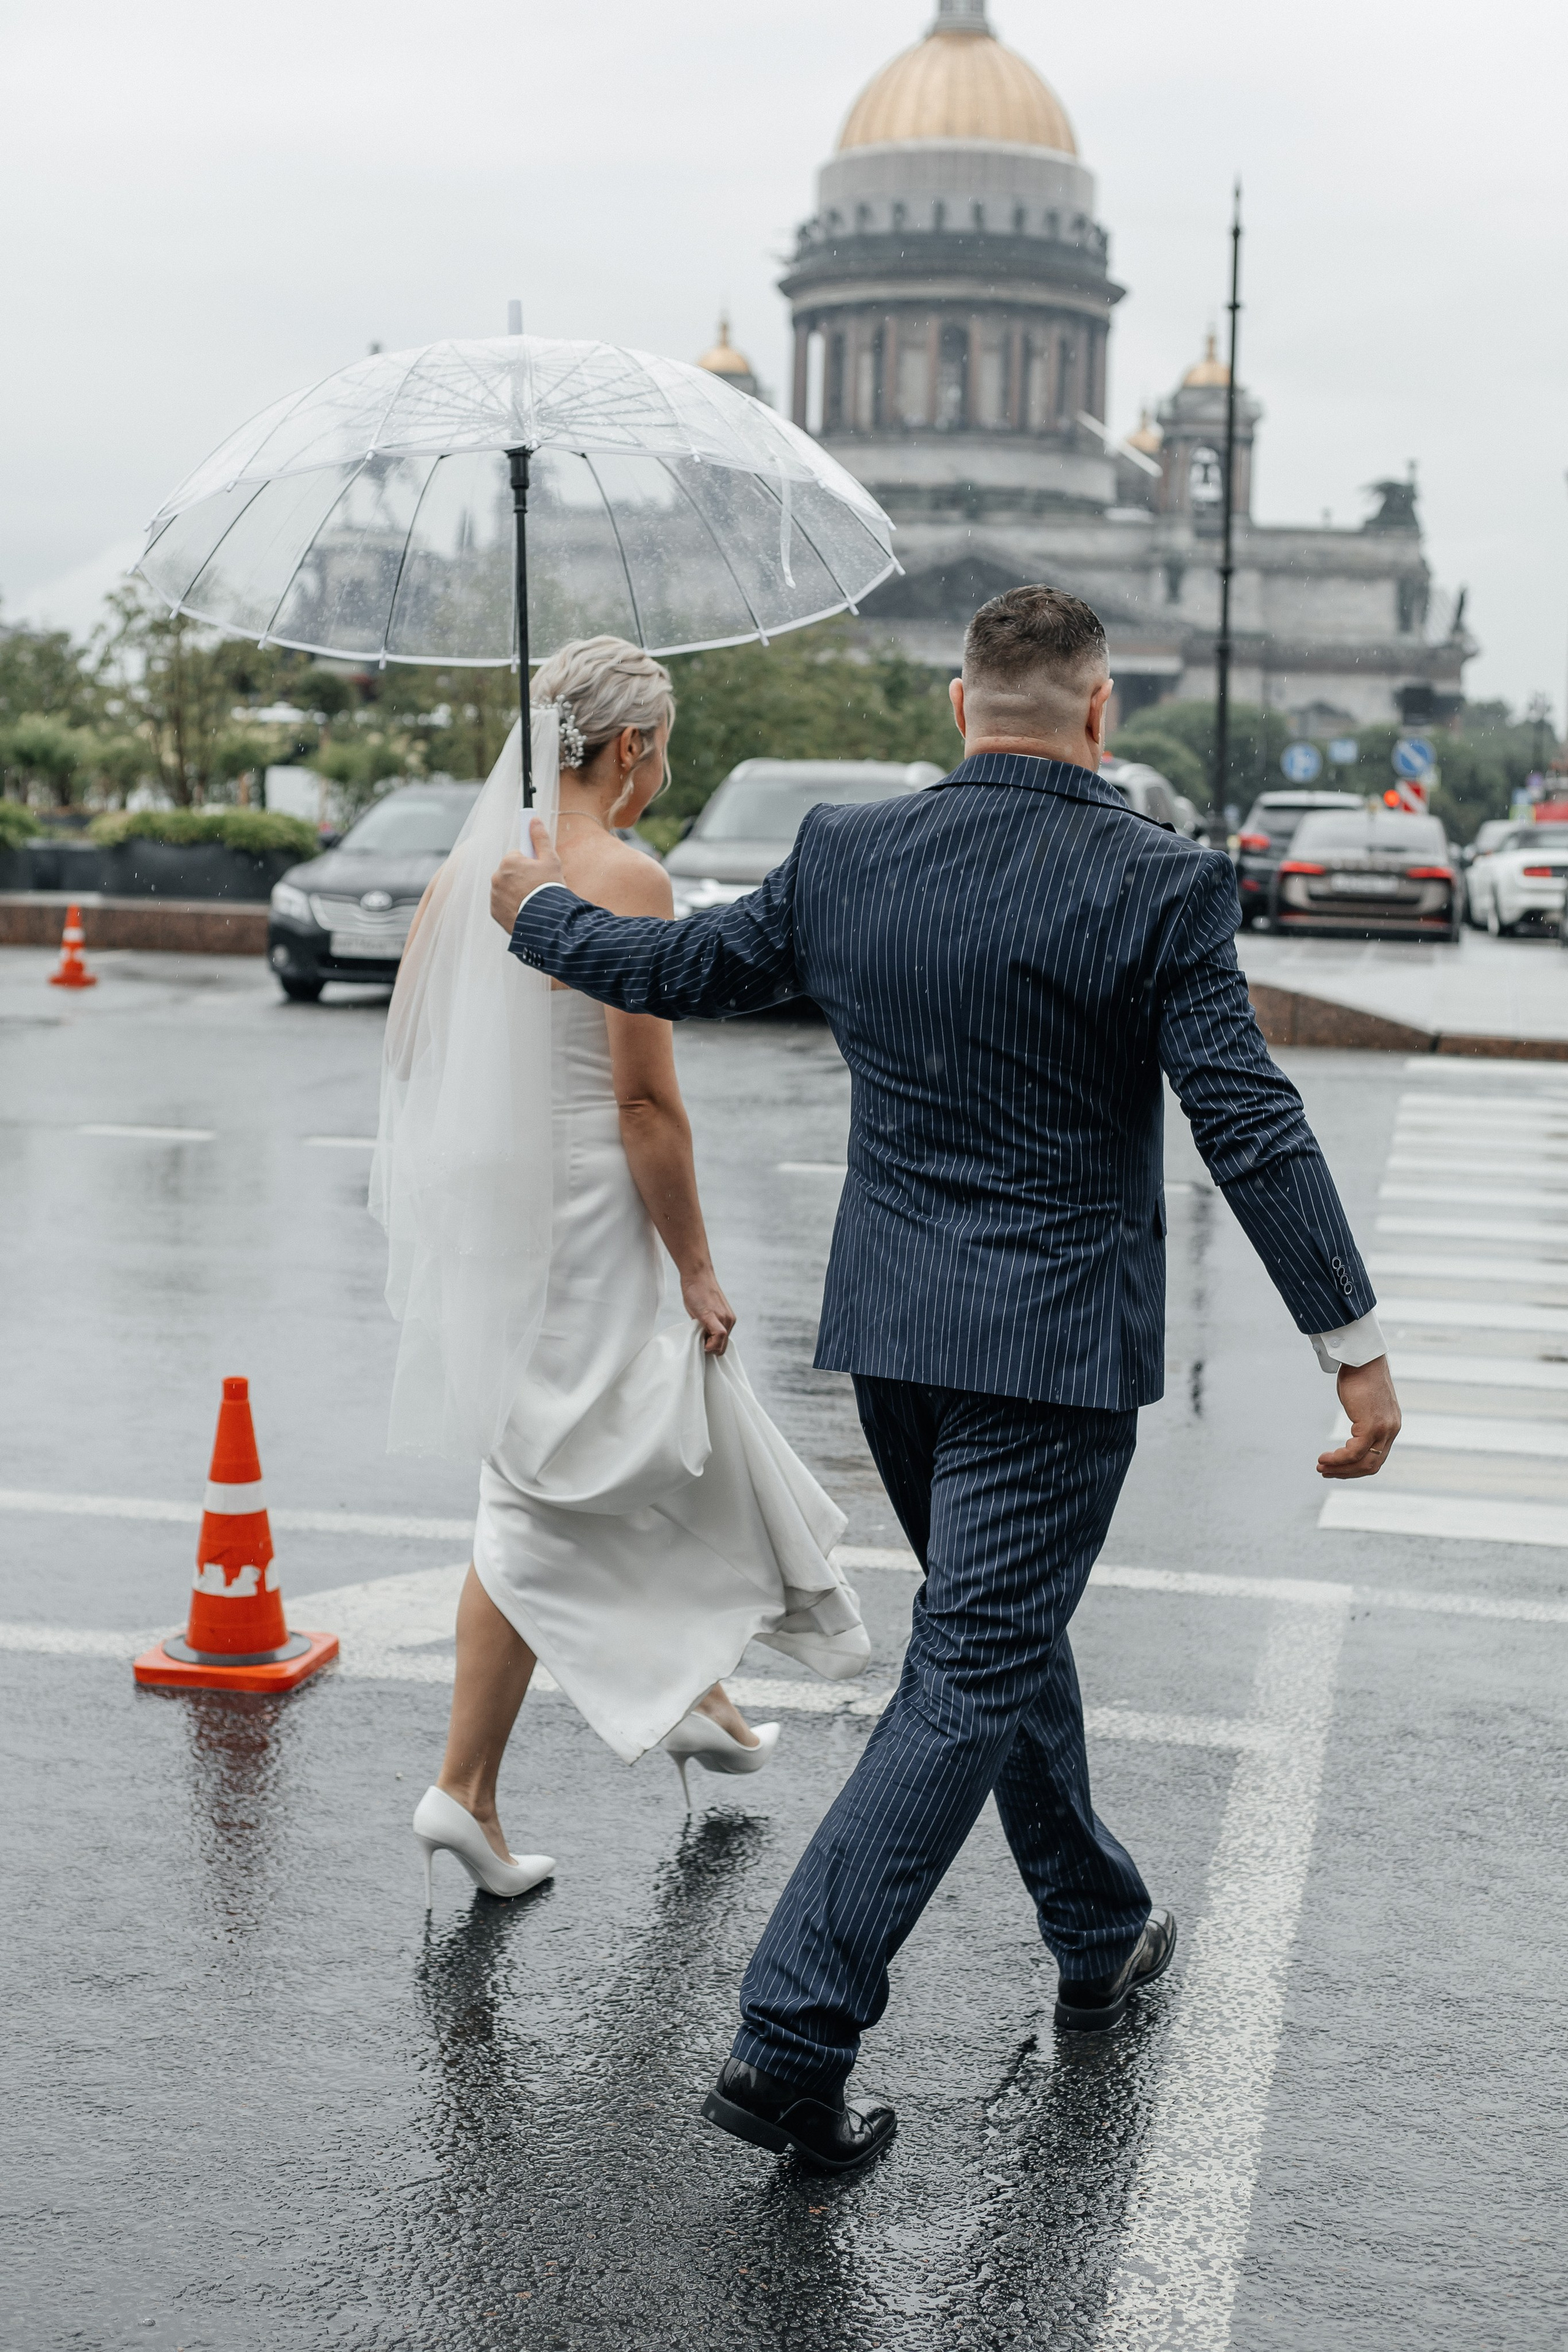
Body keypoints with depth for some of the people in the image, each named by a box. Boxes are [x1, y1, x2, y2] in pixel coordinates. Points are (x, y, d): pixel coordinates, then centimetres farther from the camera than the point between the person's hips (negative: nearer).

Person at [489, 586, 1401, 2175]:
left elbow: (680, 971, 12)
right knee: (971, 1681, -2)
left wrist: (537, 915, 32)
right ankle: (790, 2041, -5)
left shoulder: (845, 858, 0)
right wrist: (1356, 1346, -8)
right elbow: (1252, 1130, -14)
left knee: (1005, 1625, 22)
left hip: (890, 1328, 6)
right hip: (1057, 1342, -6)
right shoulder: (1158, 885, -12)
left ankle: (1101, 1939, 40)